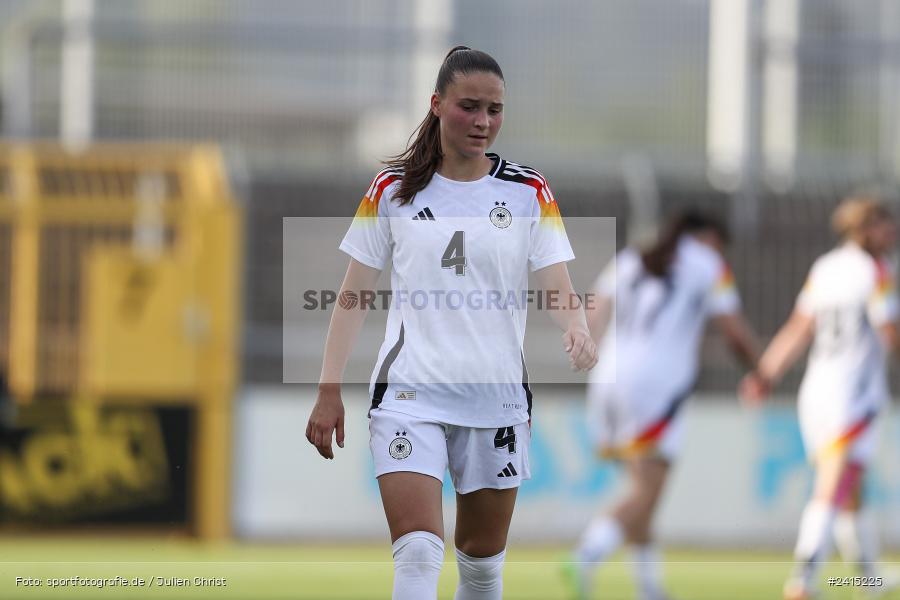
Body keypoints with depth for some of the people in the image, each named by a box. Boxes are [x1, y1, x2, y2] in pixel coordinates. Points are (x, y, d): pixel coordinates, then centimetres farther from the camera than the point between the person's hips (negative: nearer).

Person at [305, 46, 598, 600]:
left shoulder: (529, 193, 4)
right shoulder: (392, 190, 3)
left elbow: (559, 288, -2)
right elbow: (354, 293, 7)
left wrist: (577, 330, -26)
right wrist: (330, 392, 1)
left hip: (497, 398, 2)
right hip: (410, 391, -2)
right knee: (418, 549, -17)